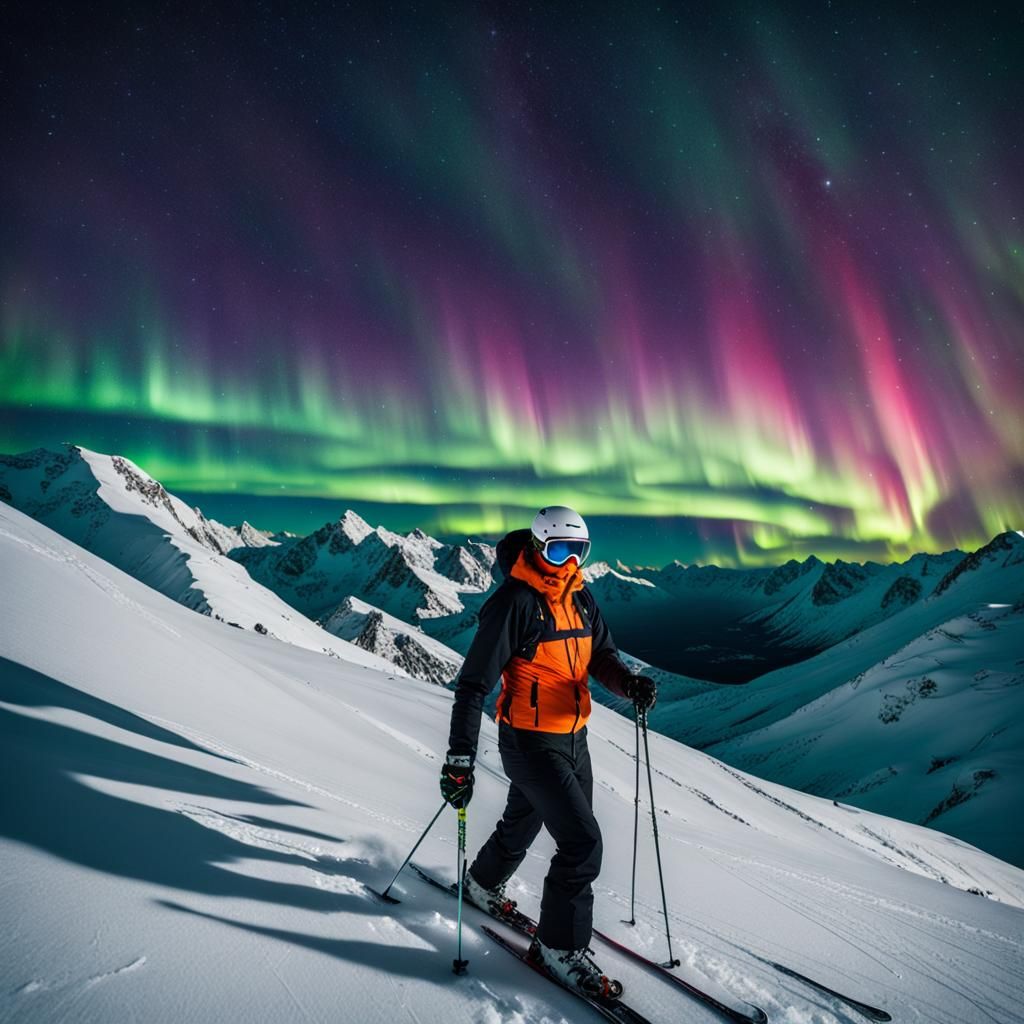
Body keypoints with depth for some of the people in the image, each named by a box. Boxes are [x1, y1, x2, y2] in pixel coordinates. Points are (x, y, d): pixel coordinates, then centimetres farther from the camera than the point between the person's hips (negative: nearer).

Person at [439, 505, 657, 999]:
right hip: (530, 742, -8)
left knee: (523, 823, 26)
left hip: (574, 738, 8)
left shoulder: (581, 598, 3)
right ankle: (560, 949, 12)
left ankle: (483, 885, 53)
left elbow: (601, 656, 4)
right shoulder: (515, 601, -20)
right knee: (583, 842, -10)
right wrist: (460, 759, -23)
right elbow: (474, 683, -20)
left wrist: (629, 682, -19)